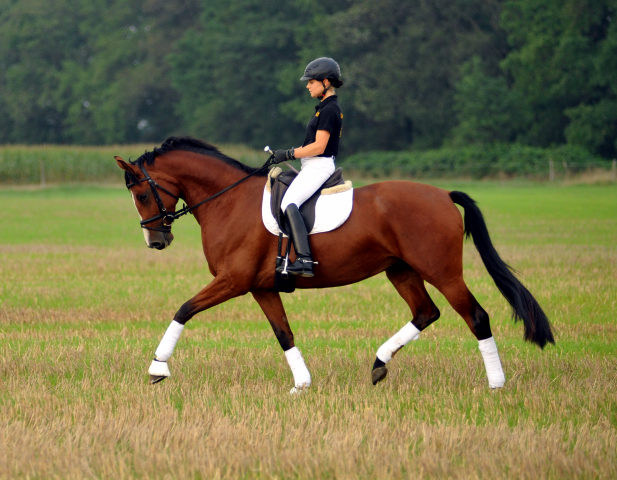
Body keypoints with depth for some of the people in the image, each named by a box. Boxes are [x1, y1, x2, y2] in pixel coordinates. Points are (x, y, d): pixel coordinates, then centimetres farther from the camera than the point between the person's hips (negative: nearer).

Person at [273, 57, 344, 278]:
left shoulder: (329, 110, -14)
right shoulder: (325, 107, 18)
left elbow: (318, 147, -19)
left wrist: (288, 154, -14)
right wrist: (289, 154, 17)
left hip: (319, 166, -11)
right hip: (313, 167, 11)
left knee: (289, 203, -27)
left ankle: (304, 260, -37)